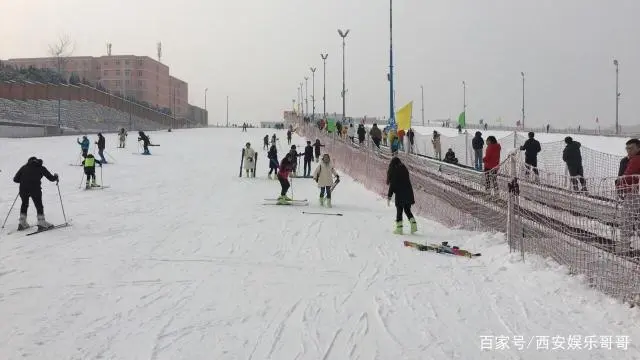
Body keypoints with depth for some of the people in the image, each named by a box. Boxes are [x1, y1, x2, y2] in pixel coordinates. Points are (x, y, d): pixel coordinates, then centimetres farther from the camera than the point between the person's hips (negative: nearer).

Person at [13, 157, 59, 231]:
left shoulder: (24, 167, 20)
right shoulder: (41, 168, 14)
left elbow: (15, 179, 16)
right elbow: (51, 178, 14)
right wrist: (56, 177, 35)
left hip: (23, 189, 3)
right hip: (35, 189, -3)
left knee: (24, 204, 23)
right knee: (39, 205, 11)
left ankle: (22, 223, 23)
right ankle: (41, 223, 7)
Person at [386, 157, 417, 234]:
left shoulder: (393, 171, -8)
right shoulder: (404, 169, 9)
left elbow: (392, 185, -11)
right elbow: (408, 182, 13)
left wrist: (389, 197, -7)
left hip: (400, 194, -5)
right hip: (408, 193, 5)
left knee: (399, 211, 3)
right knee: (407, 210, 16)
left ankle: (399, 228, 5)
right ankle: (414, 225, 4)